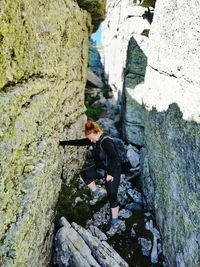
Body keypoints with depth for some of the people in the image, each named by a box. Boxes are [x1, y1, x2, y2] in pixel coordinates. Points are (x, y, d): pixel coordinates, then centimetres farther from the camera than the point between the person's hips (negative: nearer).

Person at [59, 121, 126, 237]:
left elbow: (115, 158, -31)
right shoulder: (94, 140, -2)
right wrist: (62, 143, -1)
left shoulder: (106, 142, -27)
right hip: (101, 168, 8)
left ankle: (115, 222, 7)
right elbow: (78, 142, 1)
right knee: (84, 174, -2)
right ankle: (98, 192, 11)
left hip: (113, 170, -8)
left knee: (112, 195, -7)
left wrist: (110, 174, -31)